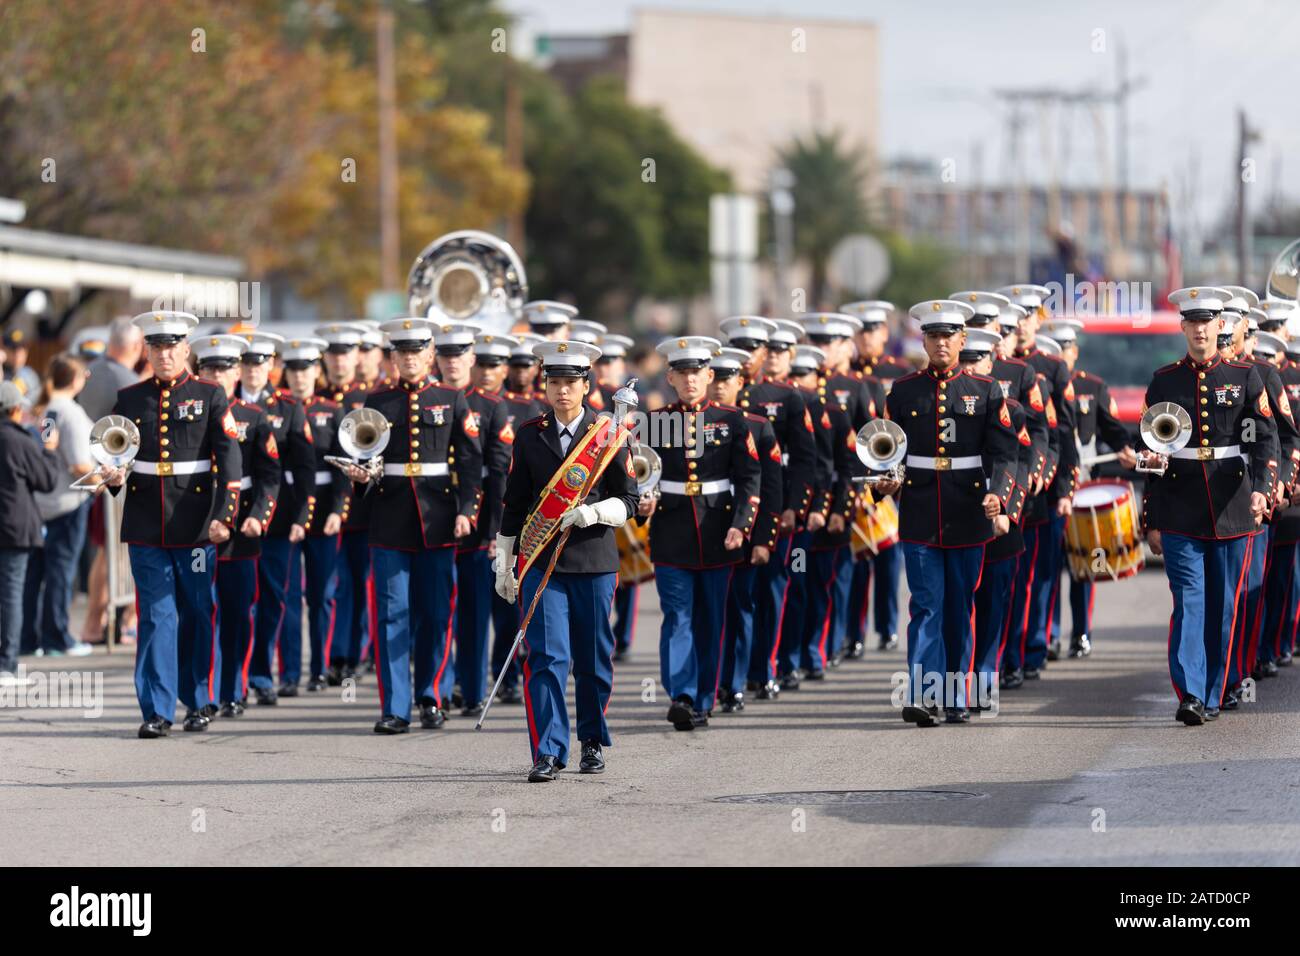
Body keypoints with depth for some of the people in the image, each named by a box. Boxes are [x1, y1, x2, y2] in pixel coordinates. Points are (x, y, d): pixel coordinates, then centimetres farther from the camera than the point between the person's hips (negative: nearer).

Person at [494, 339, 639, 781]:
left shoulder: (609, 435, 2)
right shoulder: (529, 436, 7)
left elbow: (628, 501, 3)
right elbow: (514, 504, 11)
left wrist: (592, 513, -17)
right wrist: (503, 566, 9)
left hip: (594, 561, 0)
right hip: (541, 562, 0)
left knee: (594, 659, 7)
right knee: (546, 656, -9)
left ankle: (593, 742, 24)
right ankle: (548, 752, -11)